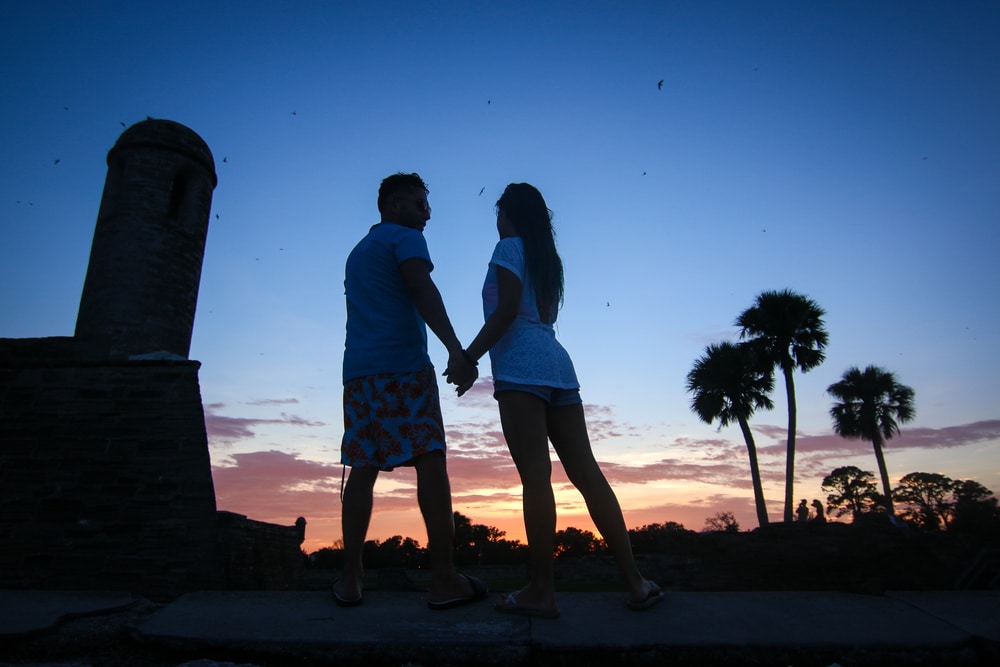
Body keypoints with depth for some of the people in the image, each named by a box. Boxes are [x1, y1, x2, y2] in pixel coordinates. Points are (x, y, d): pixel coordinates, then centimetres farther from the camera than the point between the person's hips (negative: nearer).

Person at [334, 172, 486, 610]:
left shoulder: (357, 253, 29)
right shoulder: (405, 238, 4)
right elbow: (422, 290, -13)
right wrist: (457, 351, -23)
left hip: (359, 369, 8)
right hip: (403, 365, -8)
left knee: (363, 468, 5)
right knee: (429, 462, -9)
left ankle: (350, 580, 6)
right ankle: (444, 580, -9)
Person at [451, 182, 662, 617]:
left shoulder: (509, 247, 4)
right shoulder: (547, 257, 26)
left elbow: (507, 310, -9)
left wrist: (468, 356, -7)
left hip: (521, 365, -8)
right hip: (557, 364, 8)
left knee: (535, 475, -10)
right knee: (586, 472, 4)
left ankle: (541, 591, -6)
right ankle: (635, 582, 6)